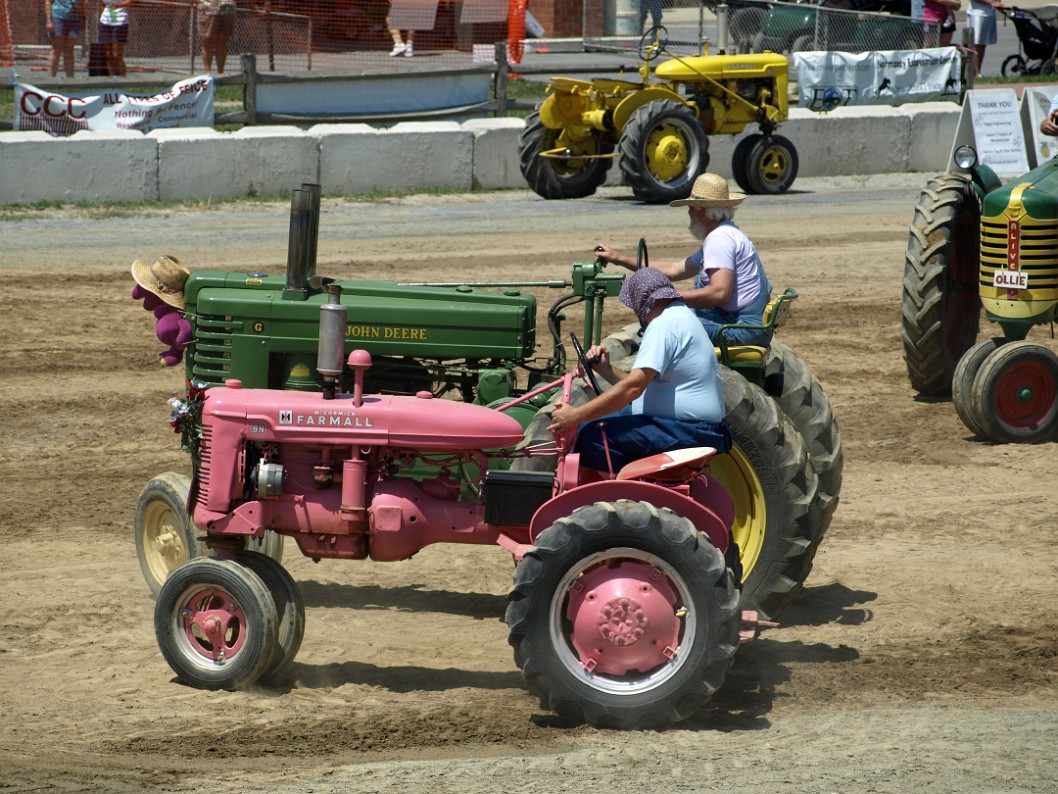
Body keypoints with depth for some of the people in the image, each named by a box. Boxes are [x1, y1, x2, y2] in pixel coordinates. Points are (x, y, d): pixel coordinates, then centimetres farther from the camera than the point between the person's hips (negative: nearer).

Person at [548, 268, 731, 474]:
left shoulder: (664, 325, -14)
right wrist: (605, 370, 8)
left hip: (686, 433, -11)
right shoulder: (682, 316, 20)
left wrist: (576, 415, -21)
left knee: (590, 433, -18)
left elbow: (633, 387, -23)